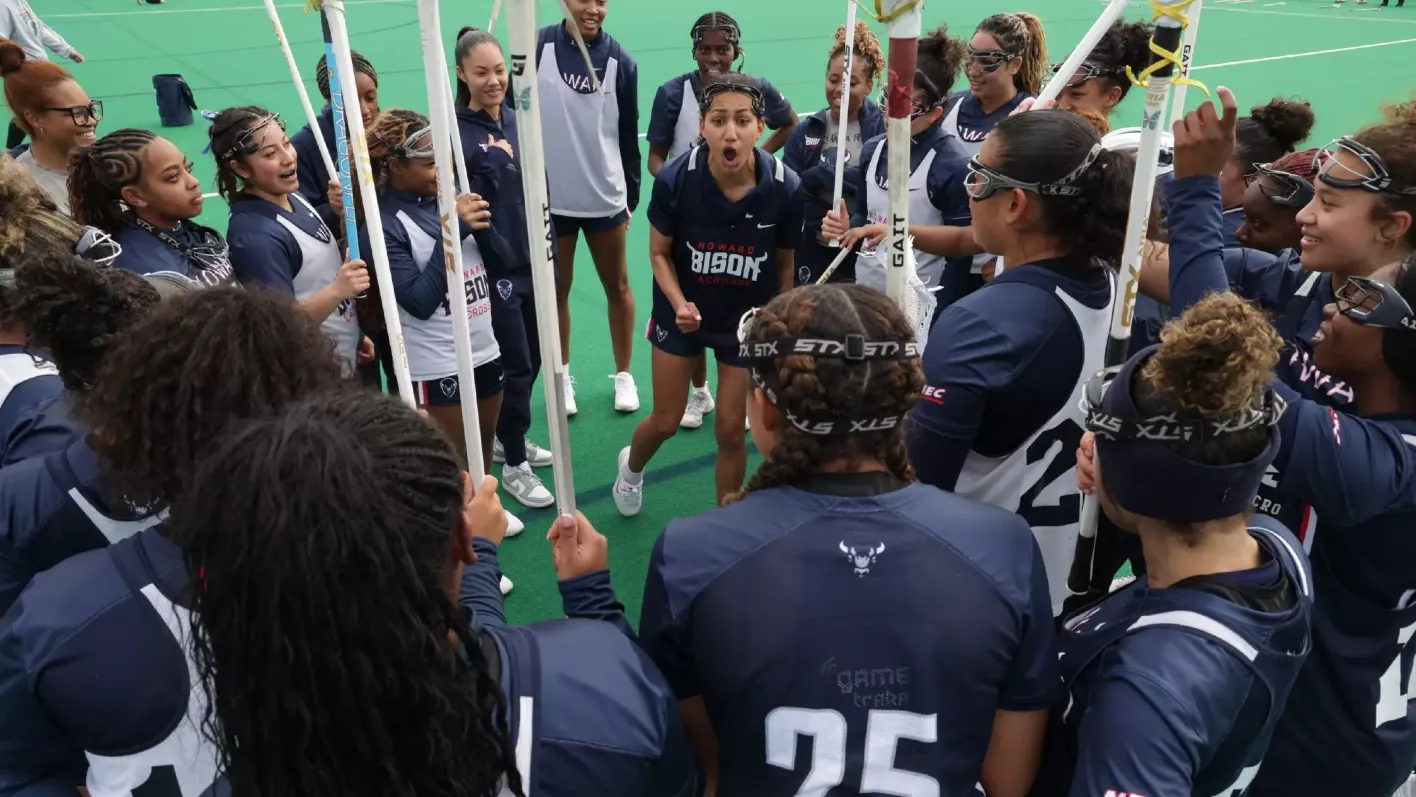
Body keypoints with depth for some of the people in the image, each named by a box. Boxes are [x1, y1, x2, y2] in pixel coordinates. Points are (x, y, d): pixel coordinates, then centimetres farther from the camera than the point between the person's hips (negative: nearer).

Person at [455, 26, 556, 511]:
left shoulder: (519, 121, 6)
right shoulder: (455, 130, -13)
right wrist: (490, 163, -26)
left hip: (534, 261, 7)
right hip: (495, 267, -7)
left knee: (534, 358, 16)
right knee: (515, 366, 1)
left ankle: (507, 439, 38)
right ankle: (513, 466, 18)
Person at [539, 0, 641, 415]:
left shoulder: (620, 61, -2)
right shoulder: (538, 47, -7)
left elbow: (628, 135, 3)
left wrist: (631, 196, 6)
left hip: (605, 197, 1)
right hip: (549, 196, -1)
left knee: (617, 286, 11)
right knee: (556, 289, 10)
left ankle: (624, 375, 27)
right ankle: (563, 377, 26)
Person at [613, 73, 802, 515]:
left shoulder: (785, 187, -22)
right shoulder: (674, 180, -24)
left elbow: (785, 263, -5)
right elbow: (660, 252, -9)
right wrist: (678, 303, -25)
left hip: (749, 318, 0)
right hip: (682, 312, 0)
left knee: (730, 430, 7)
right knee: (666, 422, 12)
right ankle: (631, 466, 48)